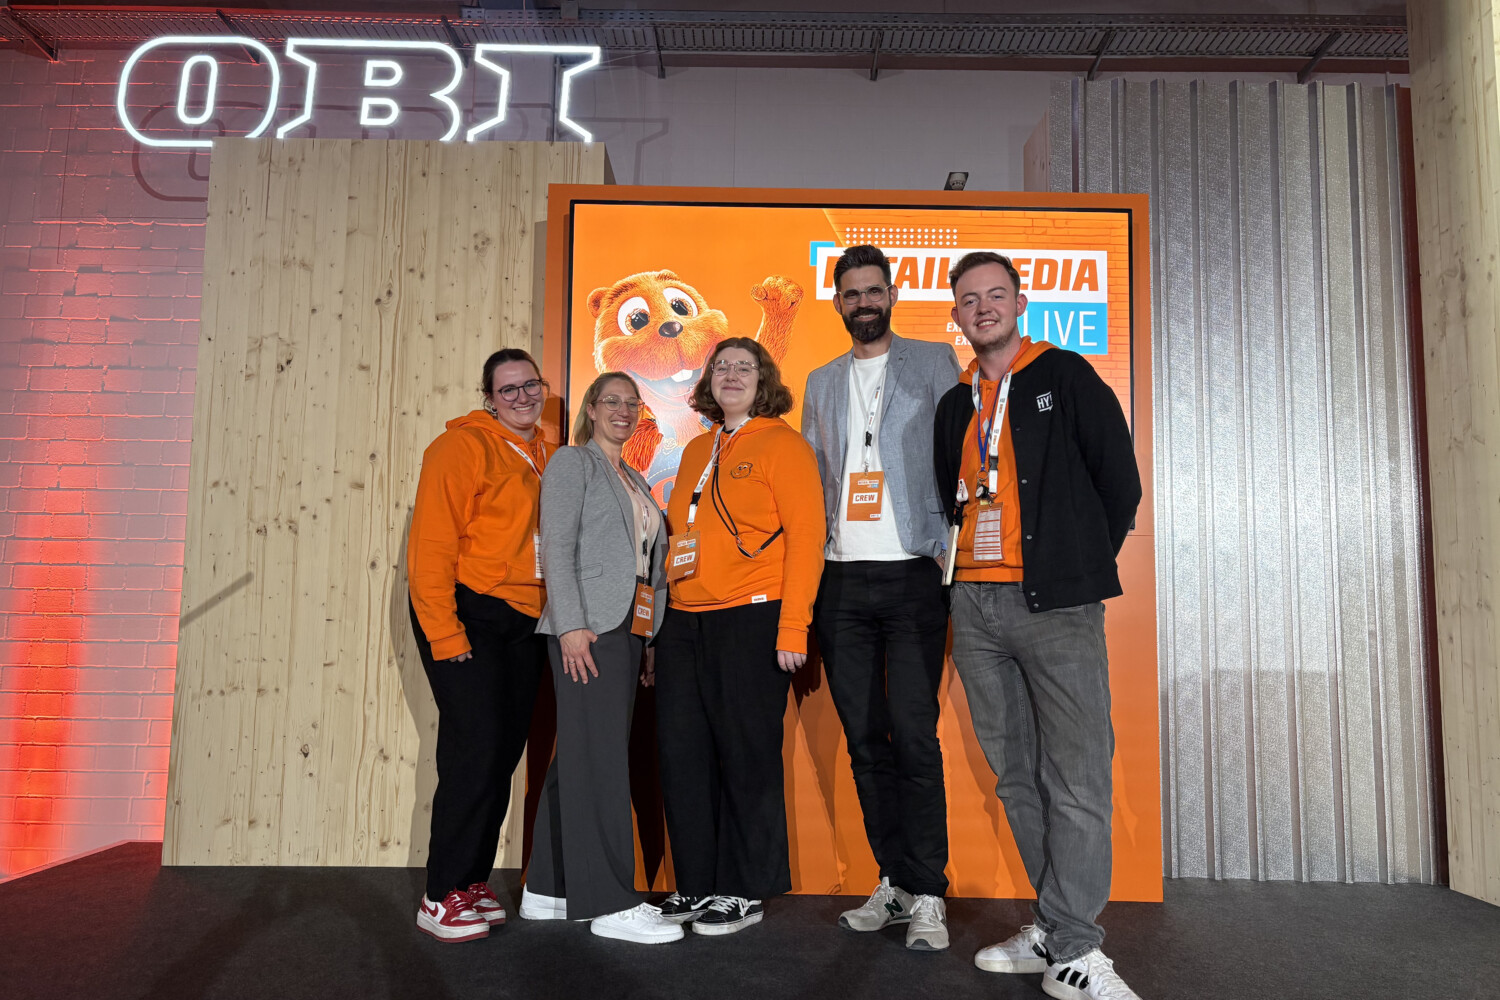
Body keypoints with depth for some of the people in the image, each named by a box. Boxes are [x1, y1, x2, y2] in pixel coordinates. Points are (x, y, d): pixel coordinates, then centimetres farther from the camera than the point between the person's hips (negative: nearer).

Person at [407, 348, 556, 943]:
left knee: (505, 753, 10)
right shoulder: (462, 447, -8)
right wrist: (443, 631, -19)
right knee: (475, 749, -10)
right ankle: (441, 898, 3)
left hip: (526, 622, 7)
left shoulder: (548, 459, 14)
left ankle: (473, 882, 23)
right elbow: (432, 546, -13)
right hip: (468, 613, -7)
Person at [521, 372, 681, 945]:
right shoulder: (572, 463, 1)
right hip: (587, 629, -8)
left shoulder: (635, 480, 24)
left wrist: (653, 638, 15)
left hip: (627, 630, 8)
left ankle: (548, 889, 18)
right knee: (599, 758, -8)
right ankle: (610, 903, -4)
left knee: (578, 758, 10)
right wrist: (571, 624, -19)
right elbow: (556, 547, -10)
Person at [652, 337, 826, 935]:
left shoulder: (781, 444, -1)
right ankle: (696, 885, 23)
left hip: (752, 619, -7)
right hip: (684, 620, 7)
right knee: (681, 753, 8)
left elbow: (805, 537, -8)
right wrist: (662, 618, 14)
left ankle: (745, 892, 16)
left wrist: (792, 627, -16)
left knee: (746, 754, 1)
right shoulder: (696, 450, 19)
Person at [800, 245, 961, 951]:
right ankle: (893, 884, 18)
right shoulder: (820, 383, 18)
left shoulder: (934, 363, 7)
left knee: (914, 737, -7)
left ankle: (927, 896, 3)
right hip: (841, 578, 4)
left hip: (911, 573, -4)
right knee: (864, 739, 7)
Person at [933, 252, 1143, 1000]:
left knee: (1075, 778, -6)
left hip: (1056, 603, -5)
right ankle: (1055, 928, 22)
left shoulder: (1066, 377, 3)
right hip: (976, 606, 5)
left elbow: (1119, 481, 2)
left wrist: (1083, 562, 5)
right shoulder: (955, 405, 17)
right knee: (1015, 775, 10)